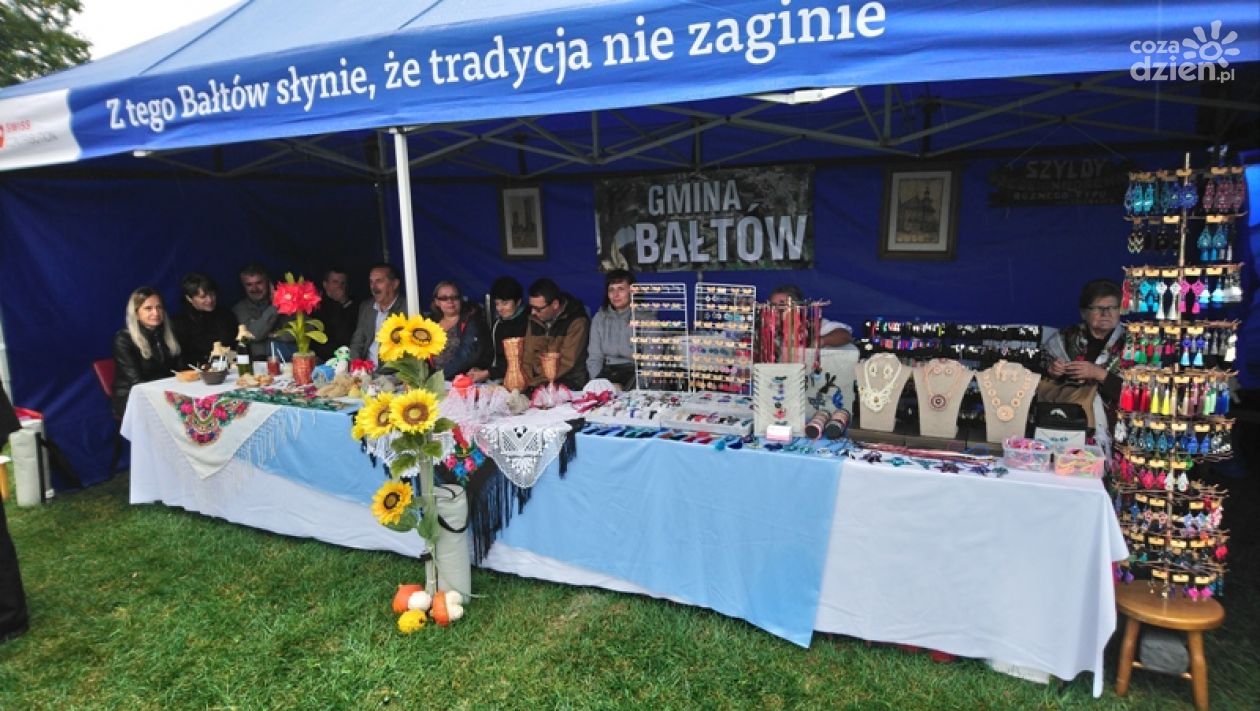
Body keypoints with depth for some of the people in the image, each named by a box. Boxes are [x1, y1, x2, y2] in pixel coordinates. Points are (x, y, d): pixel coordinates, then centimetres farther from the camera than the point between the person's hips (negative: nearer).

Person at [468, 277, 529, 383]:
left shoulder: (527, 322, -9)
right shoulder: (496, 322, 16)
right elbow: (490, 351, 17)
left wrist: (488, 373, -16)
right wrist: (480, 369, -4)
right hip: (495, 379, 7)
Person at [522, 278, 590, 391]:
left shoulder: (577, 322, -12)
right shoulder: (534, 319, 8)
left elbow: (566, 362, -17)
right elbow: (528, 355, 9)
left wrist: (533, 382, -19)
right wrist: (524, 382, -8)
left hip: (570, 383, -6)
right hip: (537, 383, 6)